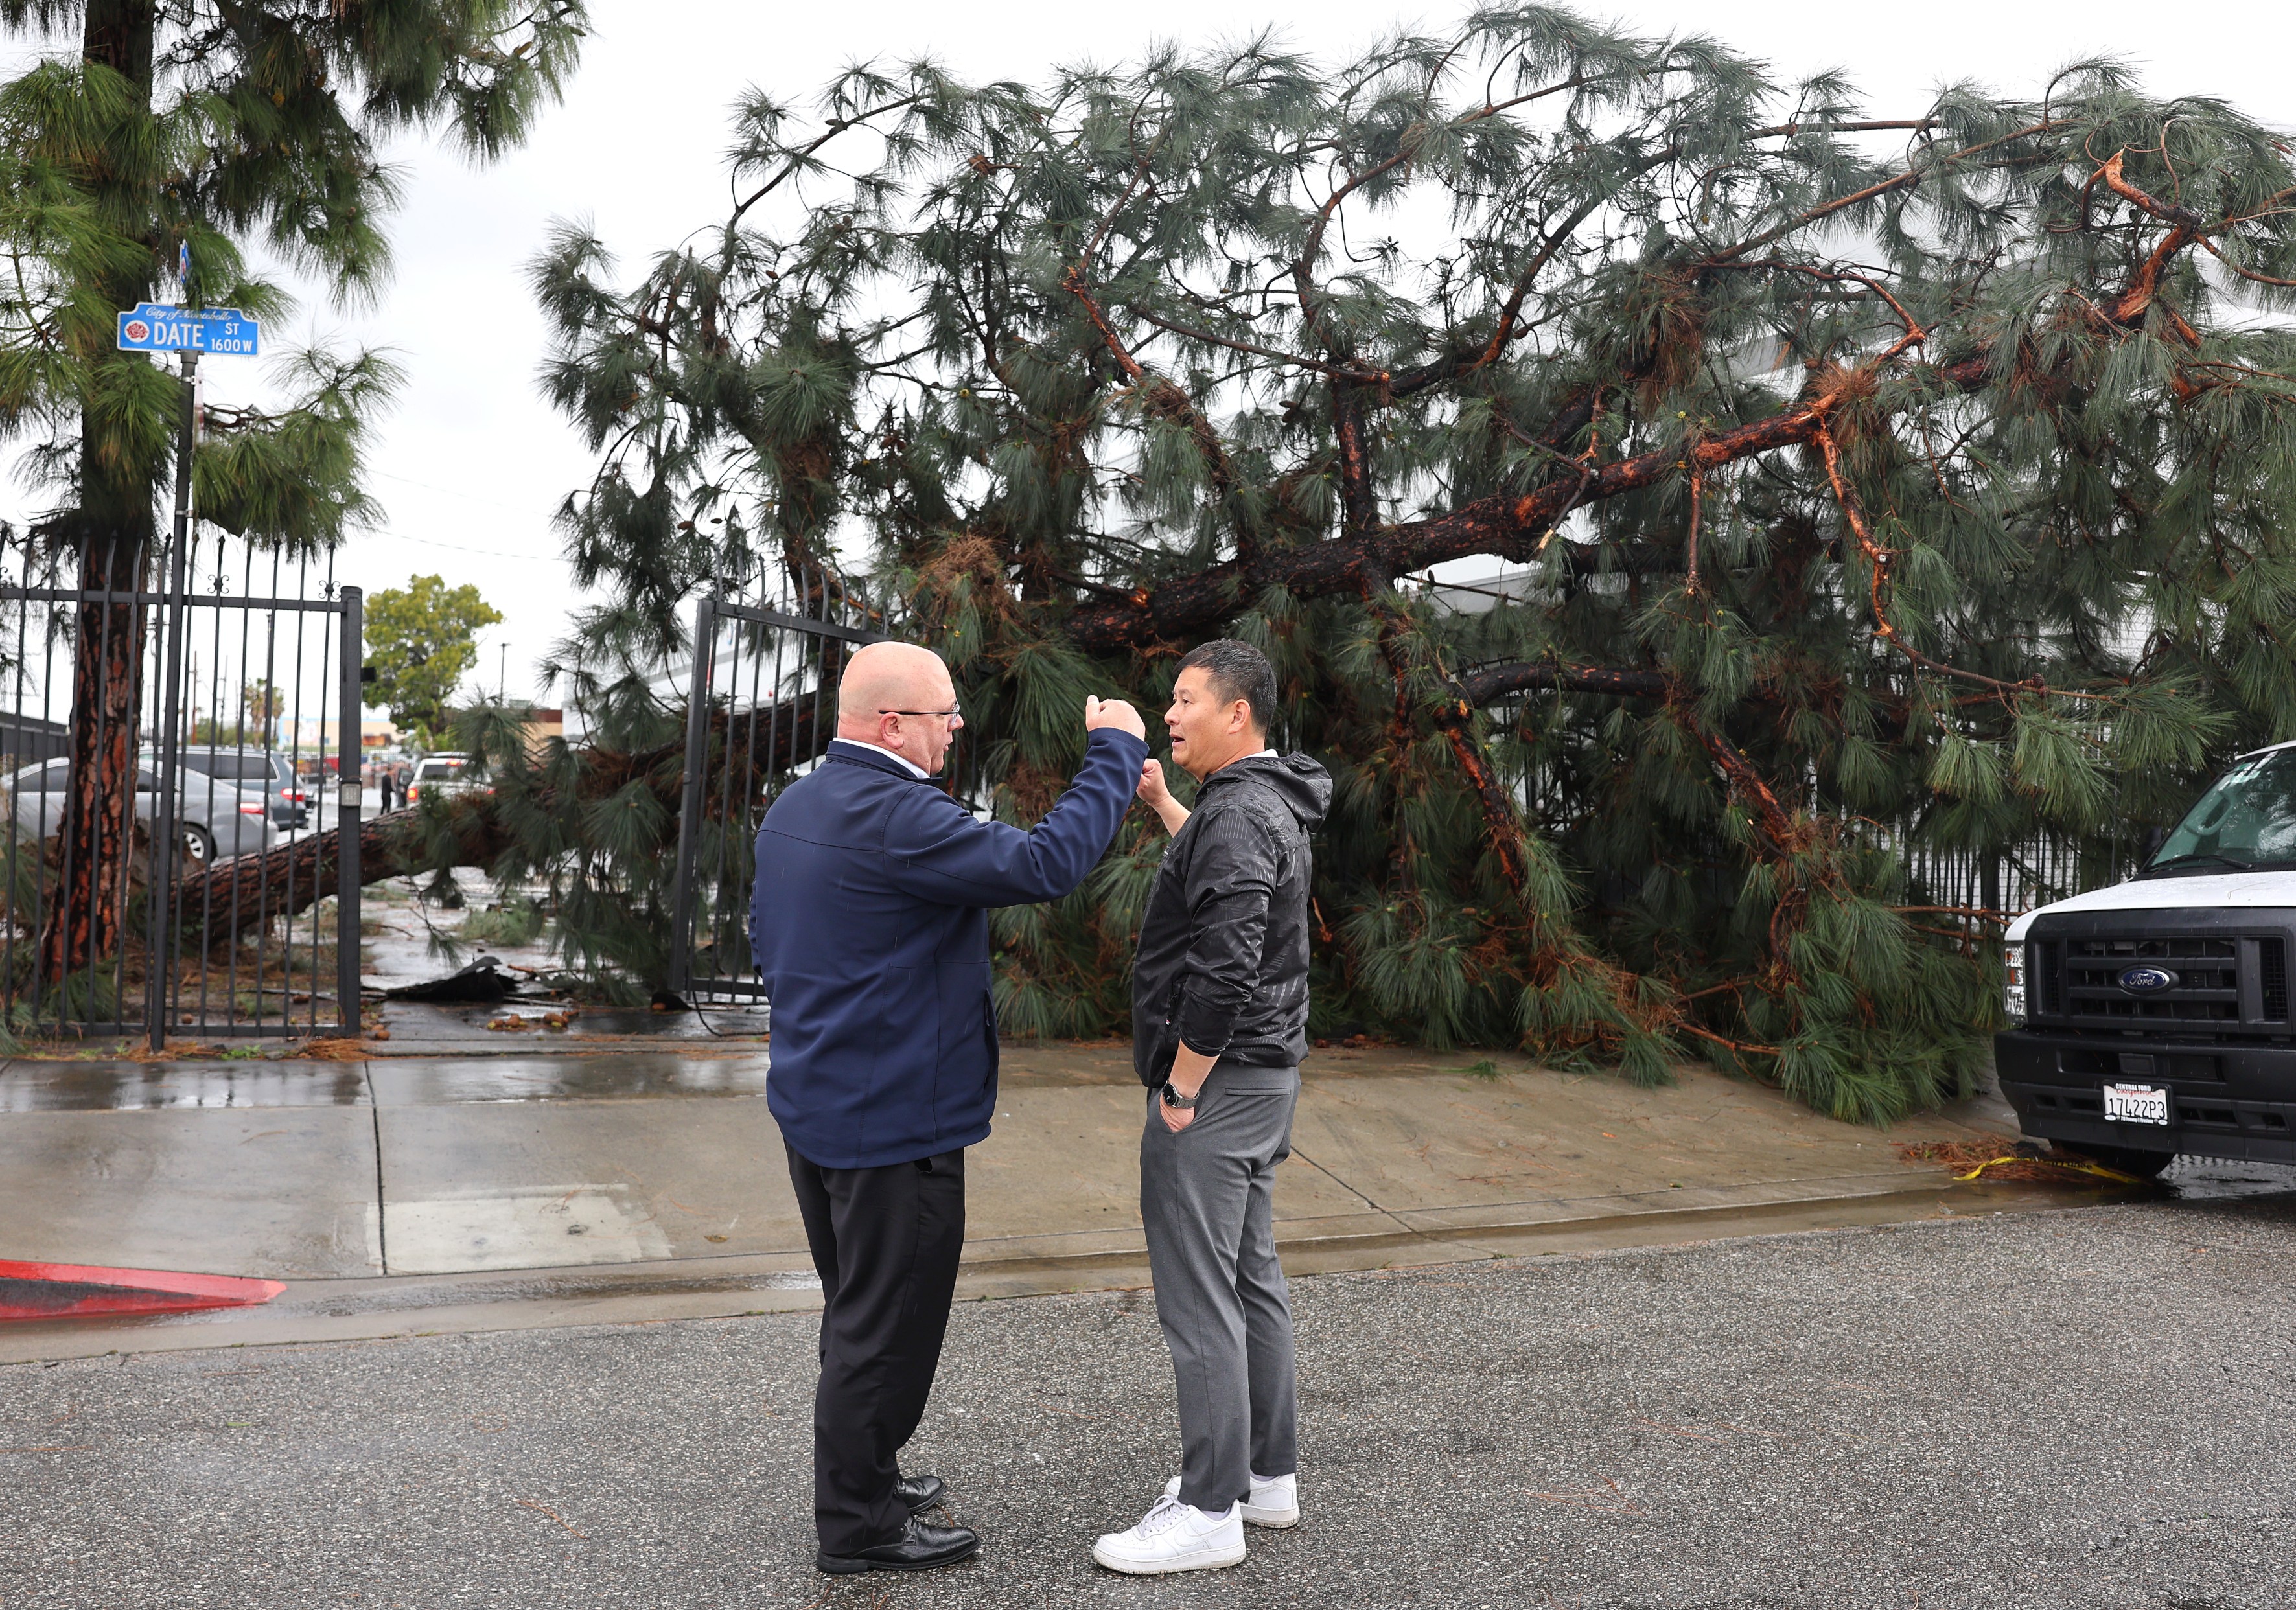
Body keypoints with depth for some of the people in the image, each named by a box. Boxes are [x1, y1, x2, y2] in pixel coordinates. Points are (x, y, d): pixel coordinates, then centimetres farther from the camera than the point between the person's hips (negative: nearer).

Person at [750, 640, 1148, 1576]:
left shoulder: (794, 807, 8)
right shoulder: (899, 821, -25)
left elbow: (765, 940, 18)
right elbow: (1047, 864, -30)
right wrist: (1114, 752, -18)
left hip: (813, 1103, 10)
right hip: (895, 1121, -10)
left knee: (857, 1313, 23)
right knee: (886, 1326, 4)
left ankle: (859, 1476, 38)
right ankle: (858, 1527, 17)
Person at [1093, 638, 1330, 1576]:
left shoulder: (1236, 813, -19)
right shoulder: (1273, 808, 13)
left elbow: (1225, 971, -27)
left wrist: (1182, 1088, -18)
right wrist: (1162, 805, 26)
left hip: (1215, 1083, -11)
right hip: (1265, 1077, 11)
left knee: (1198, 1298, -4)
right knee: (1250, 1278, 16)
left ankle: (1210, 1512, 3)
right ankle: (1269, 1474, 27)